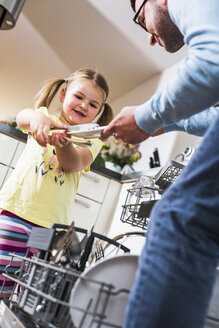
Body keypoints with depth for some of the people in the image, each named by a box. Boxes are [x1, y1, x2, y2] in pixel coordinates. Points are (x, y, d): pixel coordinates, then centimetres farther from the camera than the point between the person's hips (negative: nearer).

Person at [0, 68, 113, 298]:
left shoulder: (91, 140, 13)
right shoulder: (45, 119, 14)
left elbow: (74, 164, -7)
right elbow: (22, 117, -10)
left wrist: (63, 144, -30)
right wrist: (37, 117, -34)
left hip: (52, 226, 1)